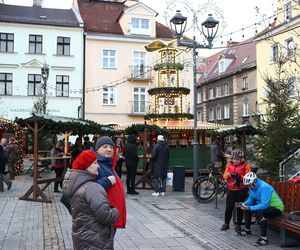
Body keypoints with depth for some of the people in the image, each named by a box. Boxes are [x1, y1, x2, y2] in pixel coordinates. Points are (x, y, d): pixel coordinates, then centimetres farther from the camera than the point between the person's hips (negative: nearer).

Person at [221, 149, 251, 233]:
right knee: (228, 207, 7)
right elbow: (224, 176, 5)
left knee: (240, 208, 7)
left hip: (241, 190, -3)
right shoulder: (229, 164, 6)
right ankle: (226, 224, 22)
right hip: (231, 190, 3)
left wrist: (240, 177, -27)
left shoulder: (246, 165, -5)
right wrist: (227, 175, -18)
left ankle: (238, 226, 19)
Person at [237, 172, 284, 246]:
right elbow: (250, 199, 7)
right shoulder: (253, 187, -2)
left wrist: (249, 208, -39)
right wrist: (243, 204, -12)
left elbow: (264, 205, -36)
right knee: (246, 208, 9)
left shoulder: (264, 187, -30)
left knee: (259, 212, -35)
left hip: (276, 207, -10)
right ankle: (247, 230, 24)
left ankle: (264, 238, -29)